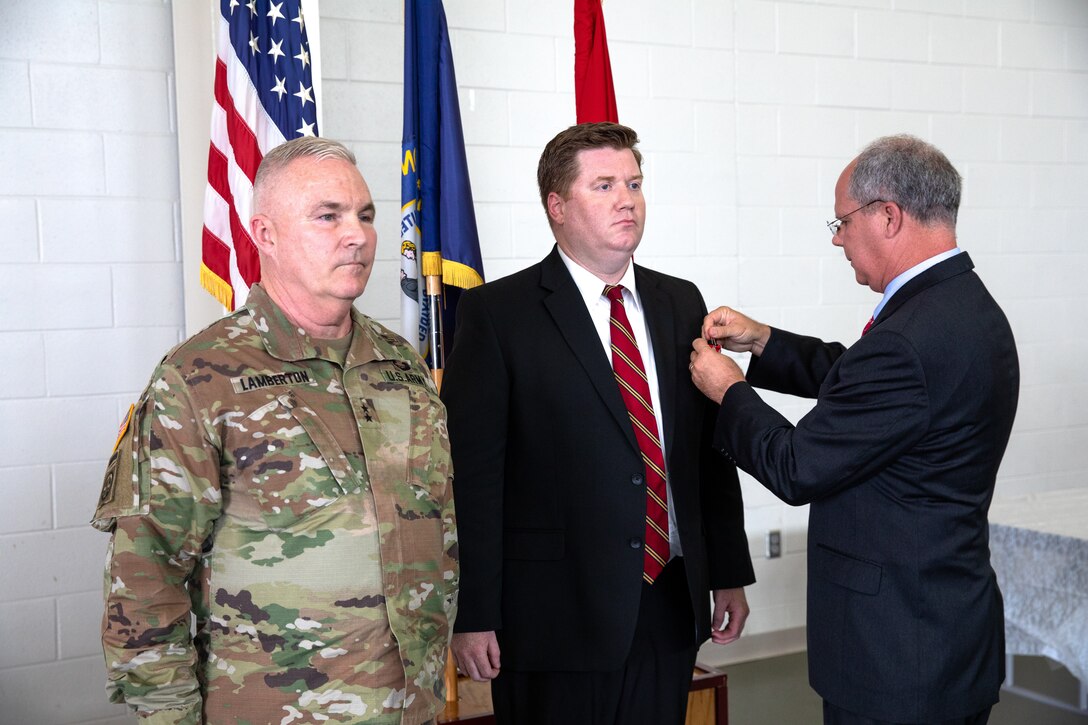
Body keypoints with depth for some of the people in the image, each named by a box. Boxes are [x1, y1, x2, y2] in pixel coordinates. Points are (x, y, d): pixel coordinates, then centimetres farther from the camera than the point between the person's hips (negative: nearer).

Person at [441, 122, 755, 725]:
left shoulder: (680, 303, 10)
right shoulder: (497, 313, -7)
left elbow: (711, 448, 12)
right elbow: (470, 471, -10)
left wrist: (730, 573, 12)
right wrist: (472, 615, -12)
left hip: (671, 607, 5)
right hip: (556, 615, -4)